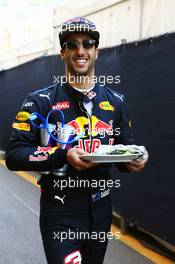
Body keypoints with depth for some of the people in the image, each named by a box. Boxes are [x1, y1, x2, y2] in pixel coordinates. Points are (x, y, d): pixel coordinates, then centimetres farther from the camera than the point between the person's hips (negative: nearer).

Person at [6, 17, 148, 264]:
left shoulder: (116, 101, 5)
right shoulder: (41, 101, -7)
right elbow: (14, 155, -13)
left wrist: (134, 161, -12)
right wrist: (64, 155, -27)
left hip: (100, 209, 5)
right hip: (59, 213, -4)